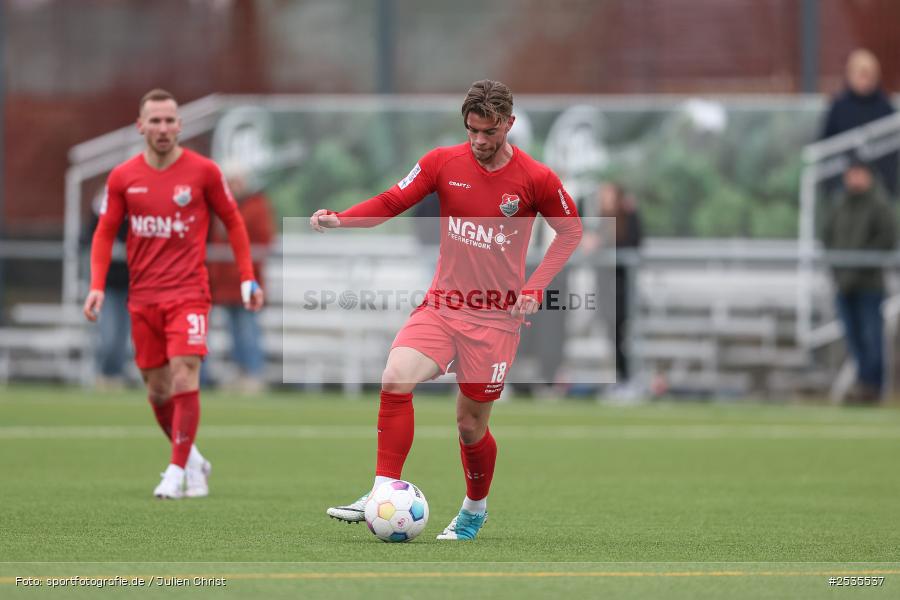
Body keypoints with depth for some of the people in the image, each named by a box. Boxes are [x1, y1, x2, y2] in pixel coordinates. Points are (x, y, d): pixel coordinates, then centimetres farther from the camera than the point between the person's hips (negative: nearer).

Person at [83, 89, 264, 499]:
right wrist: (97, 286, -4)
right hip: (142, 298, 3)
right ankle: (192, 458, 27)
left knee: (184, 380, -17)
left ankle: (177, 472, -10)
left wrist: (248, 279, 2)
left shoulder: (203, 171, -3)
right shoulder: (123, 178, 3)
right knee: (157, 390, 7)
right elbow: (105, 233, 9)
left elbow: (233, 221, 7)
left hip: (188, 292, -3)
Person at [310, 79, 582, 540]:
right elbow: (391, 203, 0)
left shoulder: (536, 179, -6)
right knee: (396, 378, -24)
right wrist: (338, 219, -18)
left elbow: (570, 231, 6)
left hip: (496, 316, -2)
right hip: (441, 306, 2)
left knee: (470, 425, 4)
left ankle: (475, 509, 33)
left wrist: (535, 288, -5)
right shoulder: (443, 163, -2)